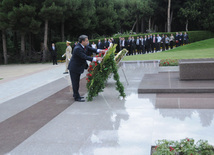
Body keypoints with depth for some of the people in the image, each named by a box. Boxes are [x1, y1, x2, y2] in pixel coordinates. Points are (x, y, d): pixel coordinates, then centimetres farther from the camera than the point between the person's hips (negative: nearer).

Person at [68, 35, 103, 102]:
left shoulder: (85, 46, -2)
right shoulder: (77, 49, -29)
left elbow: (91, 49, -1)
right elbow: (85, 57, -34)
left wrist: (100, 51, -19)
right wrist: (95, 59, -37)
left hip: (79, 67, 9)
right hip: (74, 68, -9)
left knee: (77, 82, 19)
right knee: (75, 82, 1)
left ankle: (75, 94, 33)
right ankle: (76, 97, 10)